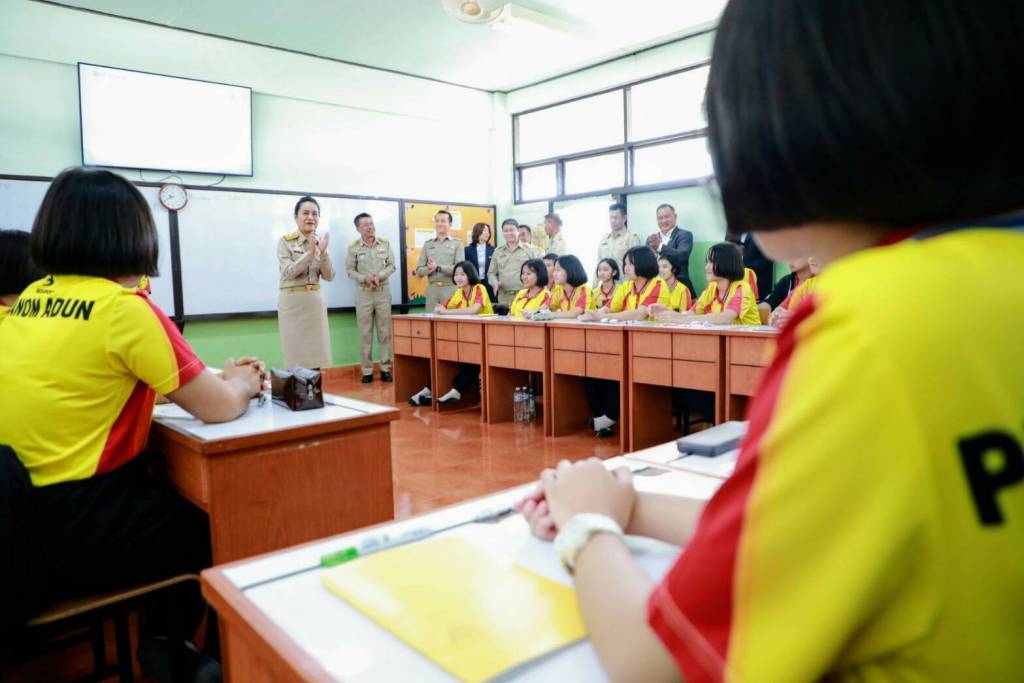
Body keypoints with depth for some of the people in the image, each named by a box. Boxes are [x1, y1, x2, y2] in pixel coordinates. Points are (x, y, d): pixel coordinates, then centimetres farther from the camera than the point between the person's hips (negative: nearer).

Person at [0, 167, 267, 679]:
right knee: (218, 527, 15)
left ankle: (160, 639, 37)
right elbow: (218, 409, -17)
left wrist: (222, 378, 12)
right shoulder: (125, 308, -19)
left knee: (174, 503, 27)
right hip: (77, 526, -8)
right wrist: (241, 383, 7)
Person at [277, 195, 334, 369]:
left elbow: (329, 276, 1)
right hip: (292, 301, -4)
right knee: (296, 354, -1)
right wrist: (310, 253, -21)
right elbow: (288, 273, -15)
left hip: (316, 301, 4)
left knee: (317, 354, 6)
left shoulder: (320, 242, 9)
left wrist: (323, 253, -14)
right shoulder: (285, 241, -4)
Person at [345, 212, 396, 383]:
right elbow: (349, 270, -1)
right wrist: (365, 278, -17)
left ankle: (385, 368, 12)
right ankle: (367, 370, 8)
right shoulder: (353, 247, -3)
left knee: (385, 331, 4)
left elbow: (391, 265, 3)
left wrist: (379, 276, -14)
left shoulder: (385, 244, 3)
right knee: (365, 333, 2)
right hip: (363, 293, -1)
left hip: (383, 292, 2)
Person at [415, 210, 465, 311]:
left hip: (450, 288, -3)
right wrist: (429, 269, -11)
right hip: (432, 288, 3)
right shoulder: (427, 244, 14)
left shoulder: (457, 244, 5)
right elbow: (419, 270, 10)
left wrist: (438, 267, -14)